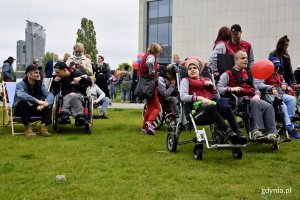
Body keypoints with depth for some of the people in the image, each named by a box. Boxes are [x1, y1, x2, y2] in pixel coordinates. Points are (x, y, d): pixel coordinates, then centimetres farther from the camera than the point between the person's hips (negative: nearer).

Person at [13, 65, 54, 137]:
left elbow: (50, 95, -16)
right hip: (20, 110, -4)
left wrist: (45, 103, -39)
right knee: (23, 101, -36)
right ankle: (27, 128, -29)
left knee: (49, 102, -17)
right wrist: (37, 101, -50)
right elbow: (21, 95, -40)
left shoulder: (39, 84, -1)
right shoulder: (21, 84, -16)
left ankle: (43, 127, -25)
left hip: (34, 109, 4)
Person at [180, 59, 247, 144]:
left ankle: (238, 132, -41)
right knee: (213, 108, -38)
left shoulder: (207, 80, 32)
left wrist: (213, 87, 9)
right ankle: (228, 132, -52)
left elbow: (217, 98, 27)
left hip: (213, 104, 4)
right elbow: (183, 96, -3)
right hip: (198, 107, -4)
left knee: (227, 107, -29)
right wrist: (200, 98, -17)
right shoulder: (186, 80, 18)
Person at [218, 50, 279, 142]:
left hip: (252, 98, 6)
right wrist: (231, 89, -20)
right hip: (239, 99, -6)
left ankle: (272, 133, -33)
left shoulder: (249, 73, 31)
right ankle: (256, 131, -44)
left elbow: (256, 88, 28)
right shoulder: (228, 74, 10)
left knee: (268, 106, -24)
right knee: (255, 103, -37)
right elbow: (219, 89, -3)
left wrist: (257, 95, 5)